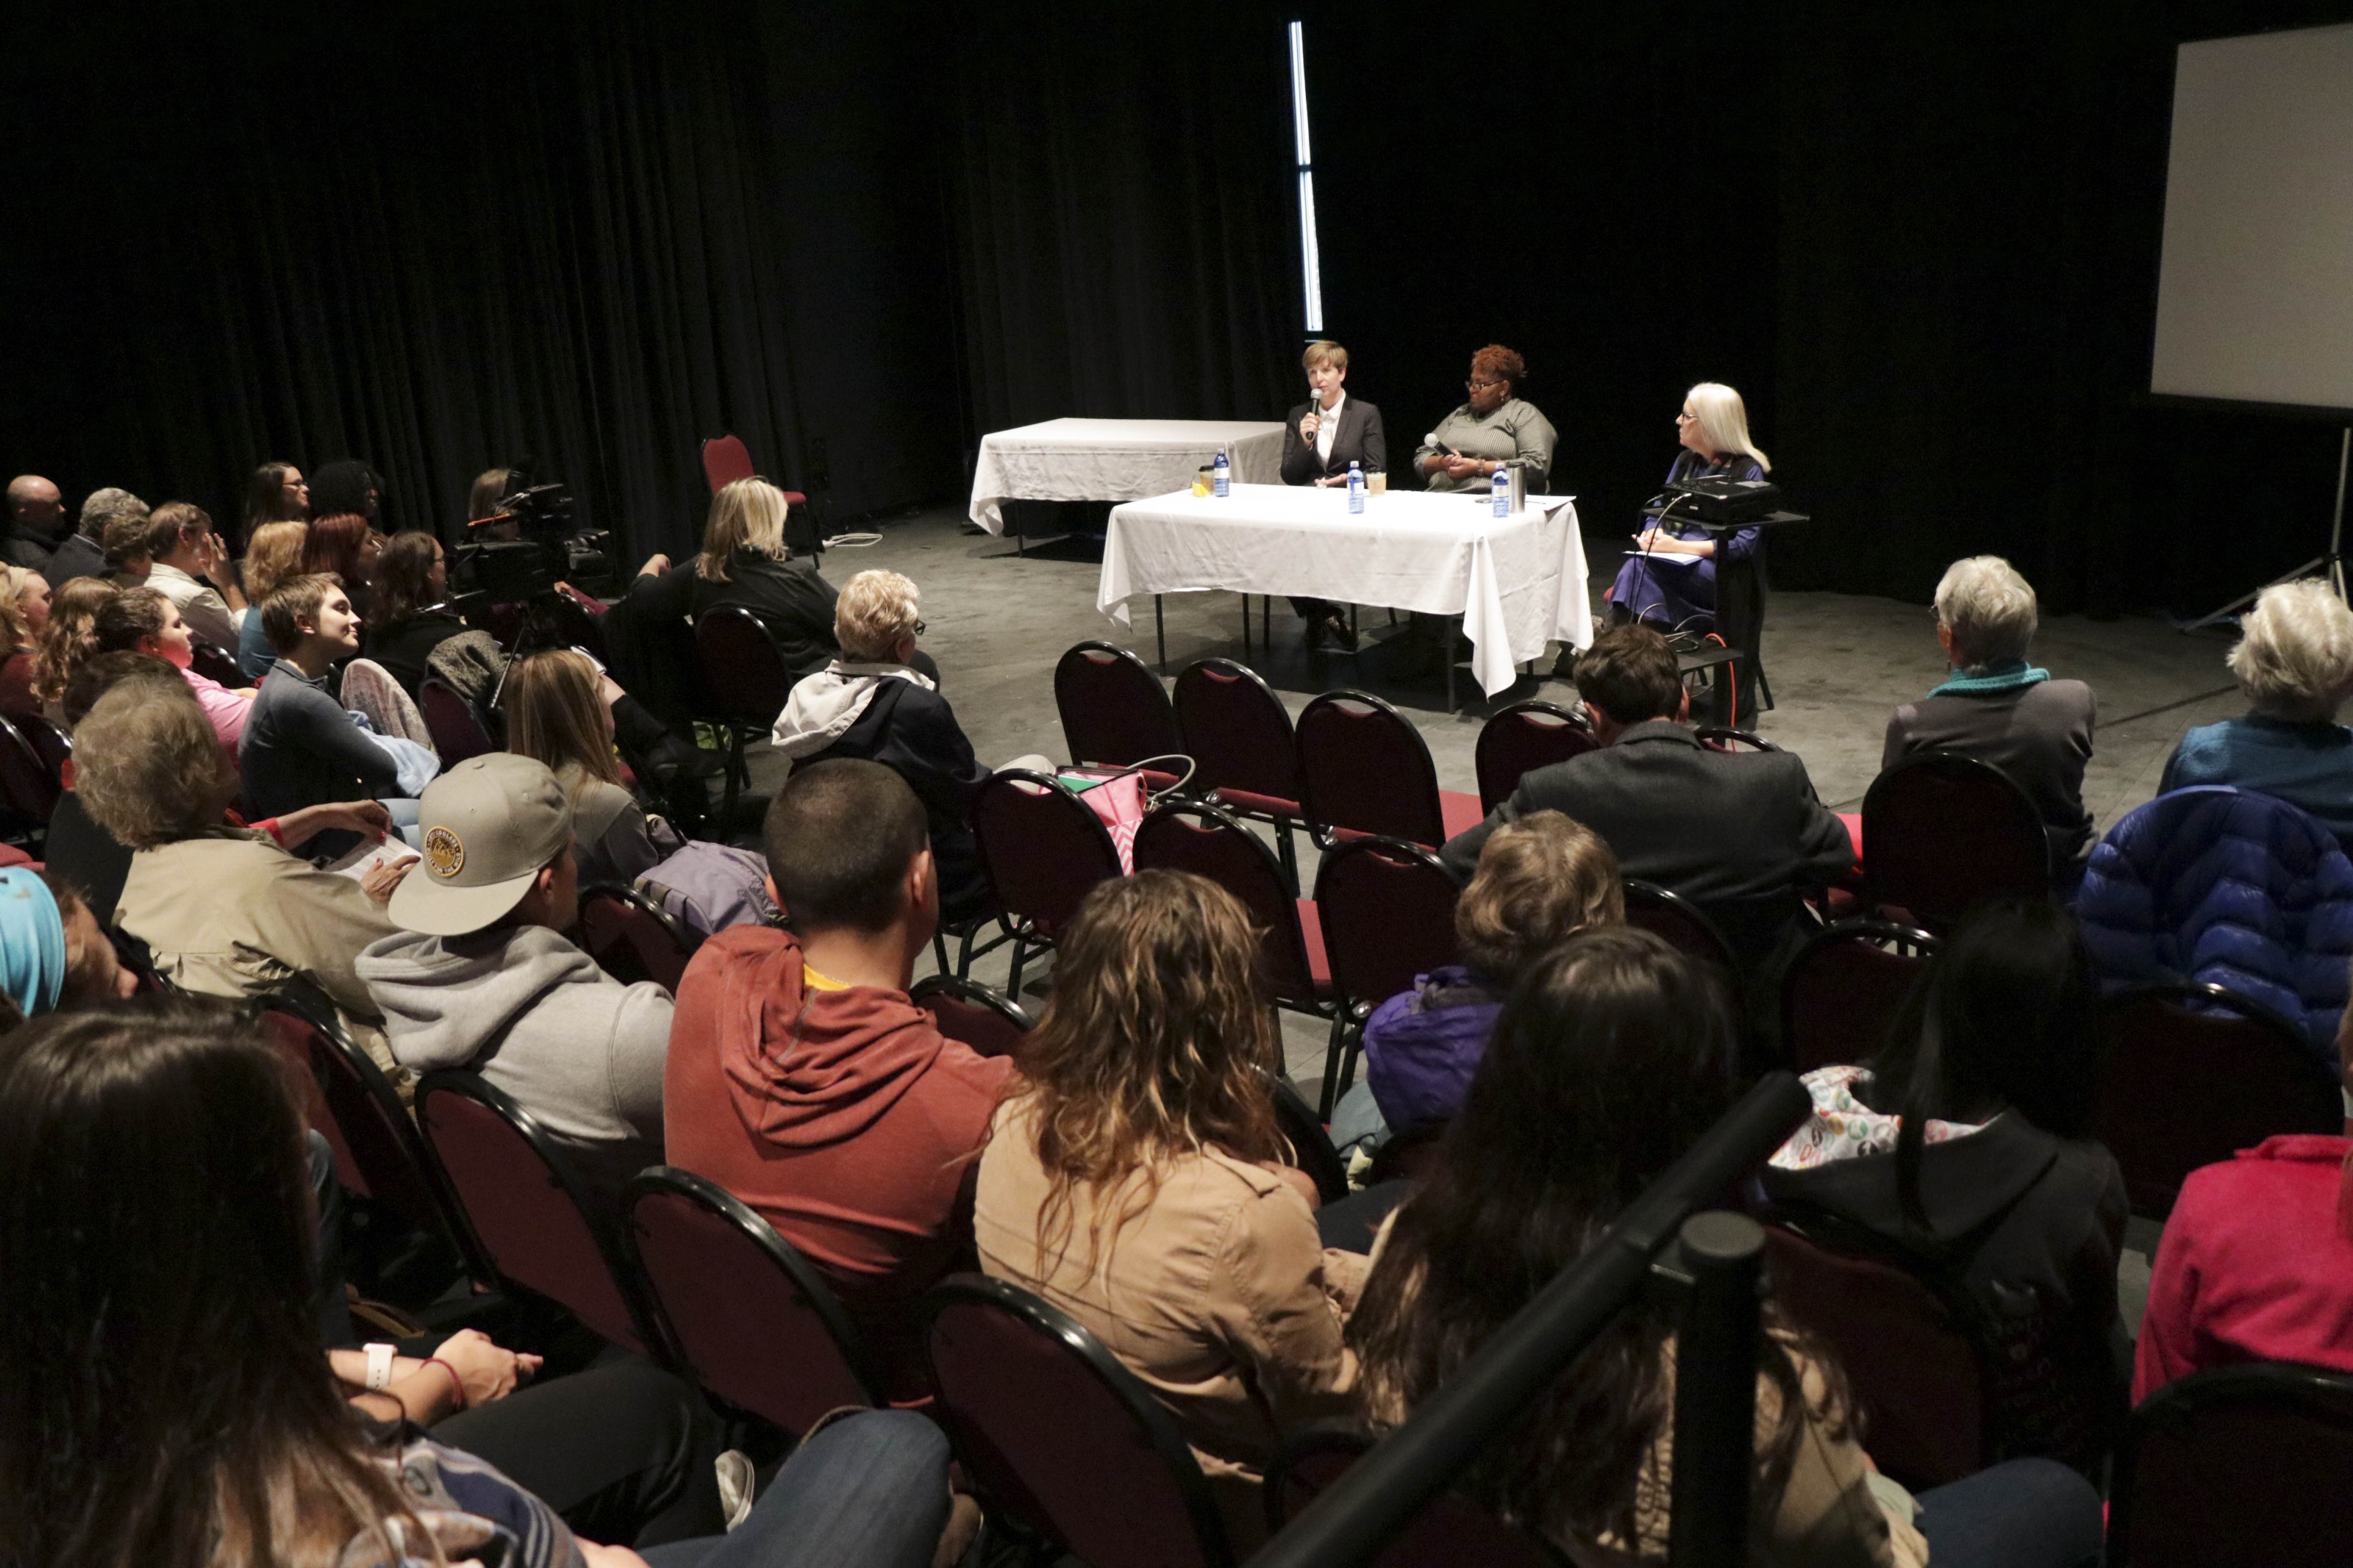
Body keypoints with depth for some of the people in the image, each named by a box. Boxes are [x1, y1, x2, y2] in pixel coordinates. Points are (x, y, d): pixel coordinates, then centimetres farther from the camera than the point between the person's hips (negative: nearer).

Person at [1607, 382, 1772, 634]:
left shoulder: (1748, 471, -4)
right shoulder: (1686, 460, 17)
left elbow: (1745, 544, -12)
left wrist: (1679, 546, -17)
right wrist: (1653, 535, -7)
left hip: (1717, 570, -6)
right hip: (1672, 564, 6)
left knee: (1640, 567, -32)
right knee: (1638, 565, -29)